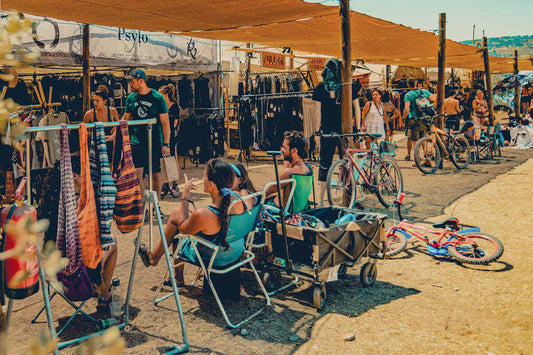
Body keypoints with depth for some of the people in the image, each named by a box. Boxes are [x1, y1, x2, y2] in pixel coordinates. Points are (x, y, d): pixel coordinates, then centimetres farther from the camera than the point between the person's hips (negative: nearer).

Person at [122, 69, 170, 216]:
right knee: (138, 173, -9)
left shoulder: (157, 98, -4)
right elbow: (125, 120, 19)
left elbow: (165, 123, -4)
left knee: (156, 174, 5)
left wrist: (166, 144, -10)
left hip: (155, 142, -2)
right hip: (137, 141, 2)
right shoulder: (131, 98, 7)